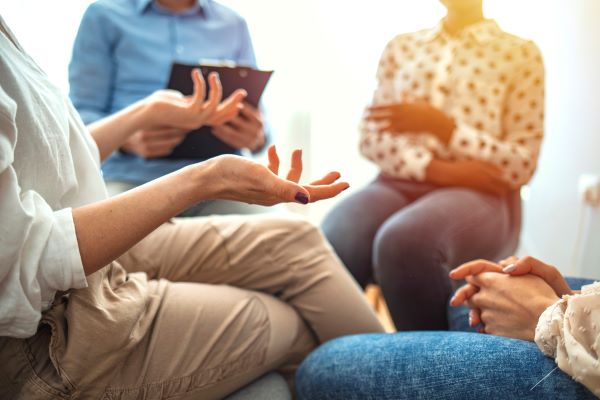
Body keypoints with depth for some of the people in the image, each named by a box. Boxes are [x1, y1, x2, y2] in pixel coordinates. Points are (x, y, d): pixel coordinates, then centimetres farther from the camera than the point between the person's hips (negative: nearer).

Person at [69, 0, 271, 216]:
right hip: (134, 178, -2)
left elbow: (256, 121, 16)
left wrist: (258, 137, -10)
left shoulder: (234, 25, 17)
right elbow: (82, 115, 4)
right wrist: (127, 139, -18)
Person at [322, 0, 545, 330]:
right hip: (399, 183, 3)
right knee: (332, 248, -31)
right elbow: (371, 138, 8)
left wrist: (440, 126, -11)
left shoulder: (520, 54, 9)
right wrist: (436, 168, -11)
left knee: (403, 241, -36)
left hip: (480, 194, -2)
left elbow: (520, 166, 1)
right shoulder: (401, 47, 18)